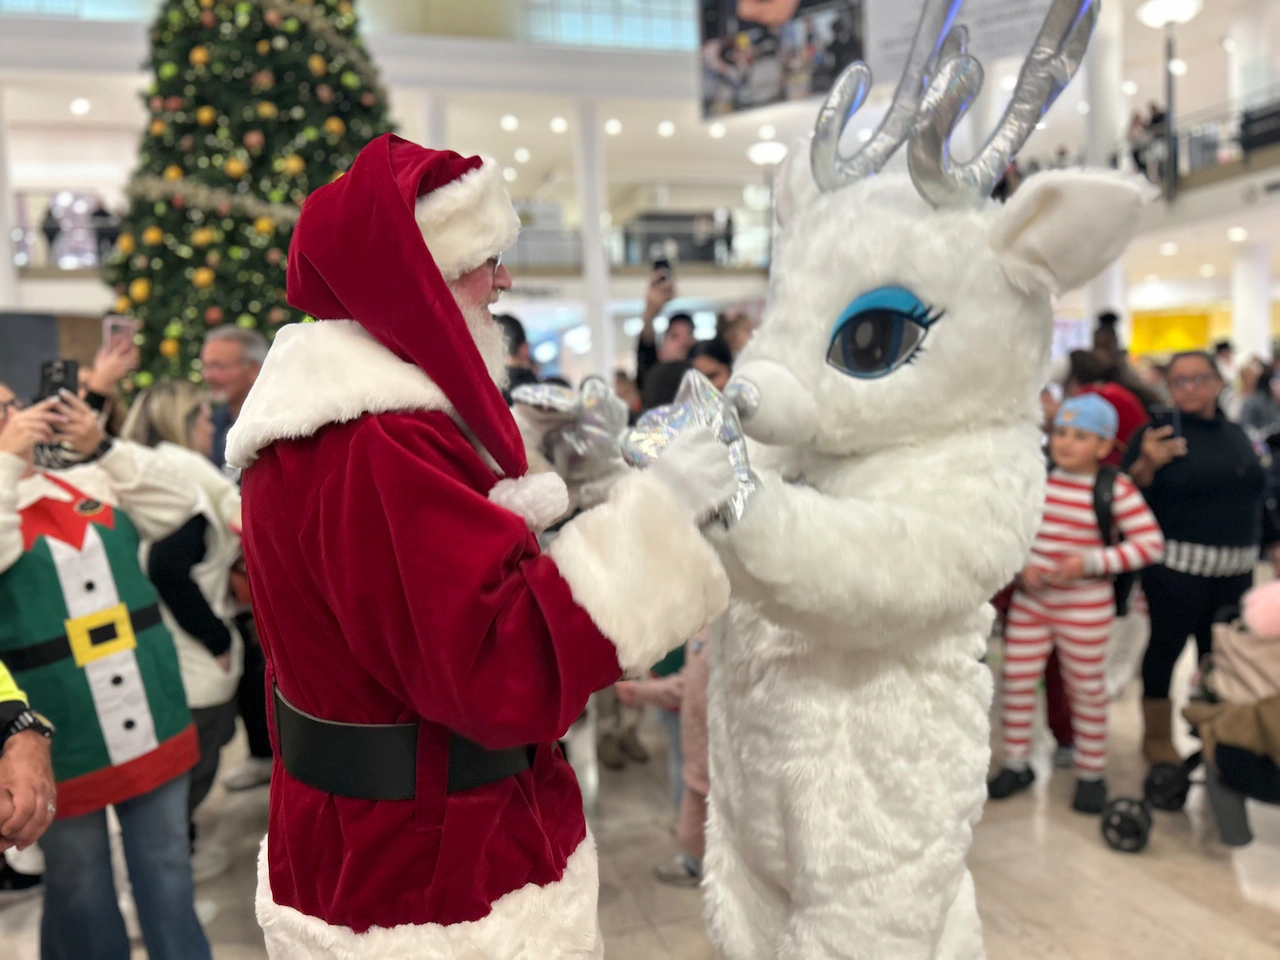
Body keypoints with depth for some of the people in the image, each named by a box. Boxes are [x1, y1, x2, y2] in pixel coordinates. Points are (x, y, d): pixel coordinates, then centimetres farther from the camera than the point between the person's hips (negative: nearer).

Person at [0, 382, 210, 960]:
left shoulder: (91, 485, 8)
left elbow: (178, 505, 3)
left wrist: (102, 447, -4)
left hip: (151, 722, 4)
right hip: (63, 742, -3)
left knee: (167, 870, 17)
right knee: (81, 894, 14)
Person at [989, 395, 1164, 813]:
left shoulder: (1116, 489, -13)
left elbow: (1150, 543, -14)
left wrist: (1091, 562, -22)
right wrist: (1021, 563, -11)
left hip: (1085, 606, -3)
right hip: (1030, 600, 3)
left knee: (1087, 689, 11)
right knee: (1017, 681, 9)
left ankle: (1091, 774, 28)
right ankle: (1016, 764, 26)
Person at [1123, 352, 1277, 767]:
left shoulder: (1235, 434, 12)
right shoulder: (1159, 432, -6)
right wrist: (1147, 465, -29)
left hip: (1236, 569, 6)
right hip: (1177, 566, -6)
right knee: (1166, 648, 3)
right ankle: (1158, 738, 19)